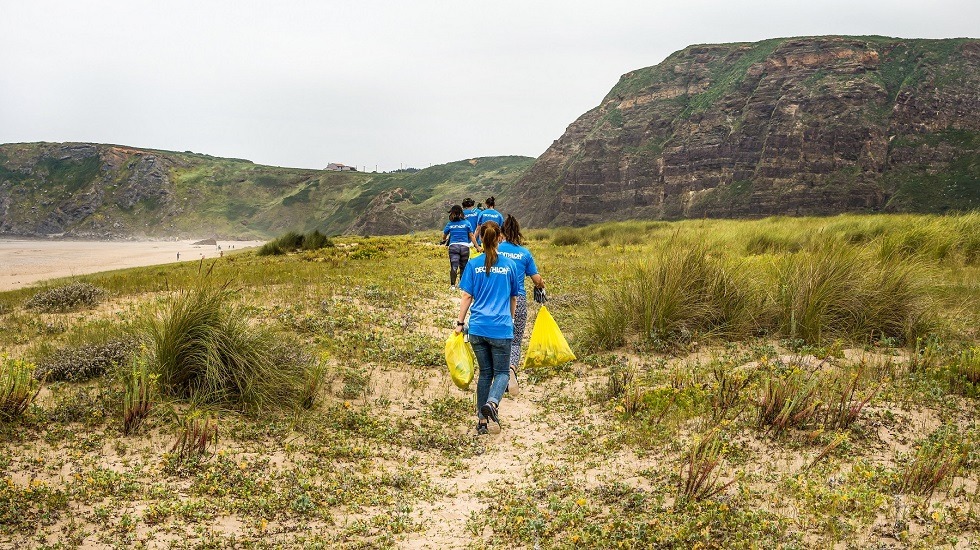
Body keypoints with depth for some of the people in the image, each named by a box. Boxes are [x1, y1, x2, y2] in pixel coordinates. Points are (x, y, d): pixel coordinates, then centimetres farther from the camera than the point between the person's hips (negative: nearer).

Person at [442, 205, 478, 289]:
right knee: (463, 267, 12)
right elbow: (472, 237, 3)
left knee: (454, 266, -7)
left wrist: (445, 240, 38)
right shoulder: (466, 223, 4)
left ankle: (452, 285, -19)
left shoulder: (450, 224, 5)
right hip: (465, 246, 1)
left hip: (453, 246, 0)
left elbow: (444, 237, 15)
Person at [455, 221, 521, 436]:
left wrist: (460, 322, 7)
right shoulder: (509, 265, 1)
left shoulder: (473, 265, 0)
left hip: (478, 327, 2)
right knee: (501, 372, 8)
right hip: (501, 328, -2)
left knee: (485, 372, 14)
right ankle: (492, 402, -22)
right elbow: (514, 298, 11)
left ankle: (482, 420, 14)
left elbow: (467, 297, -1)